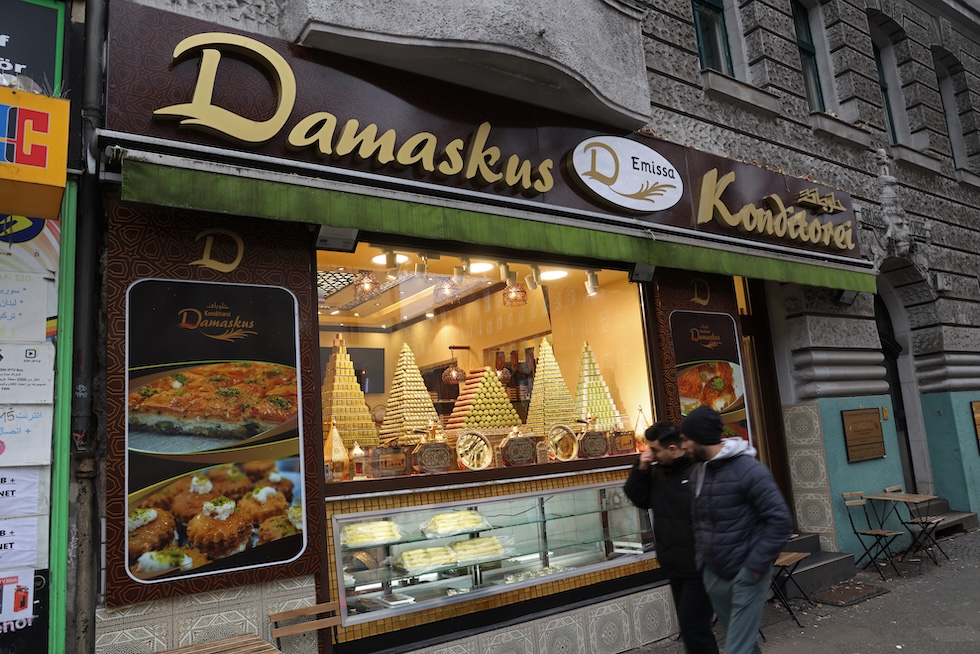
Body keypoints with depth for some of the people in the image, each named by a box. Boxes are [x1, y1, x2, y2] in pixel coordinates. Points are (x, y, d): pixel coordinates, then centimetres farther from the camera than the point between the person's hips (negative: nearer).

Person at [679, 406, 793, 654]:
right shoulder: (698, 471, 6)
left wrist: (755, 565, -18)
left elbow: (780, 521, -17)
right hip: (713, 574, 7)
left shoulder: (748, 470, -17)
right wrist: (702, 557, 8)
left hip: (745, 576, -7)